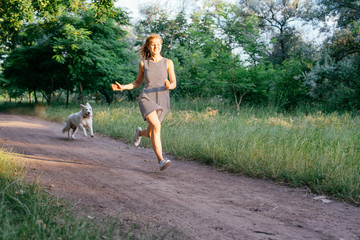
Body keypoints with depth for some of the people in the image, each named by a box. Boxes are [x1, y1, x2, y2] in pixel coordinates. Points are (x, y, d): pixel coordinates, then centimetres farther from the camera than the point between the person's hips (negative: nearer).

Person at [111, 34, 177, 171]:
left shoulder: (168, 62, 4)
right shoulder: (143, 63, 7)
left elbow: (174, 83, 3)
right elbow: (138, 82, 18)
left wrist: (169, 86, -21)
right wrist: (122, 87, 4)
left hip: (162, 101, 2)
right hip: (146, 99, -2)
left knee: (150, 134, 10)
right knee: (156, 126, -28)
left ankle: (140, 132, 49)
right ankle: (161, 161, -29)